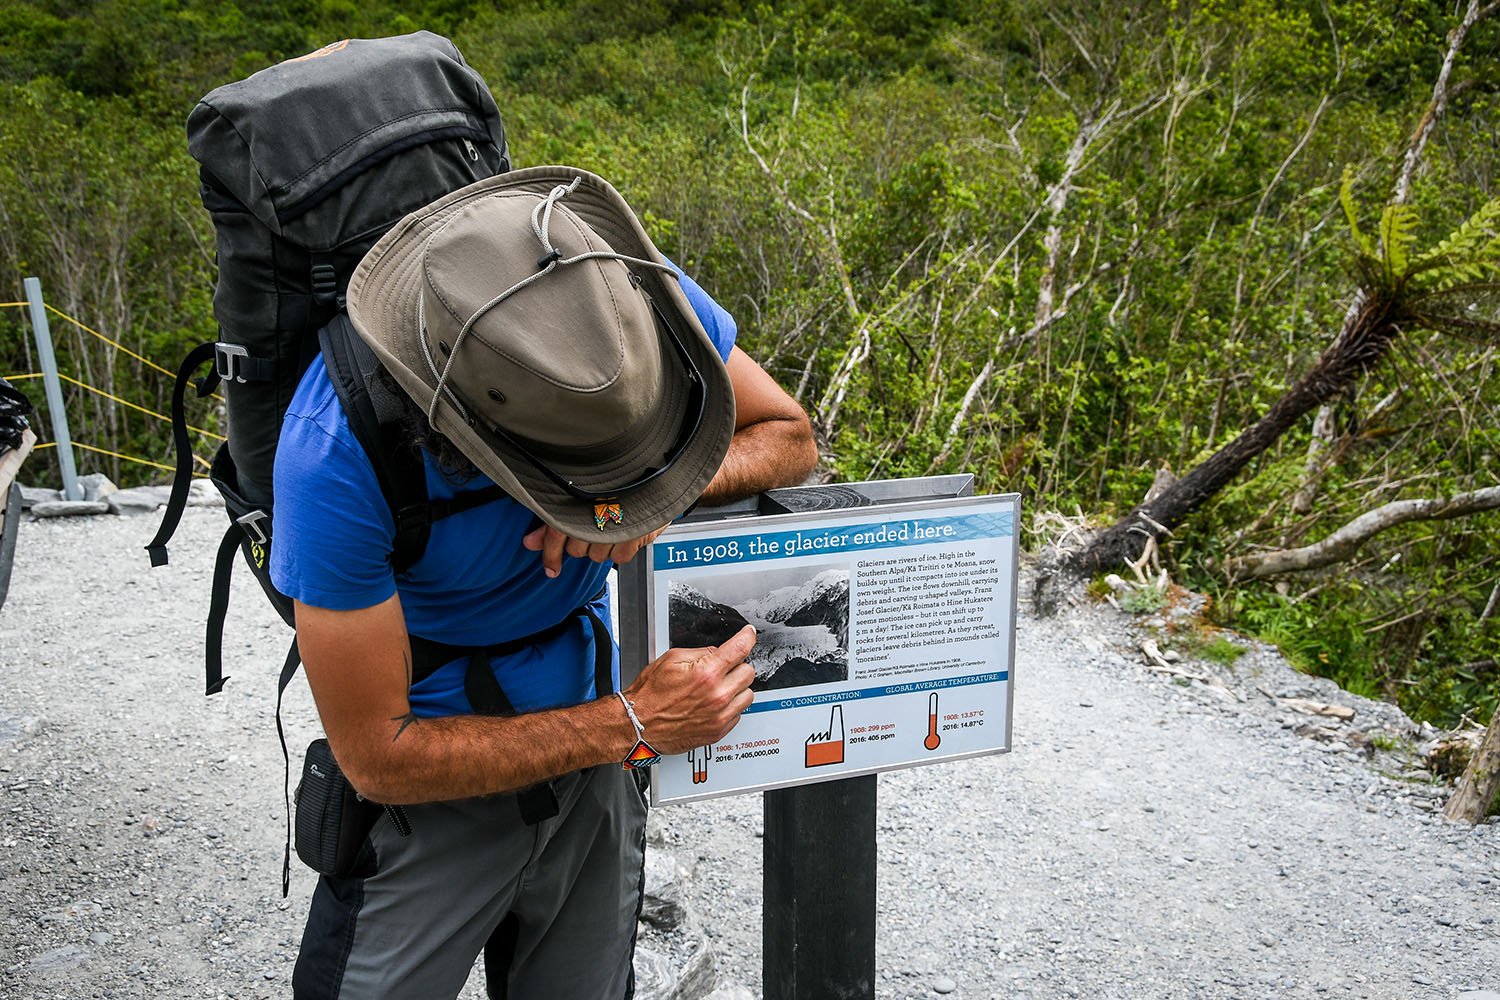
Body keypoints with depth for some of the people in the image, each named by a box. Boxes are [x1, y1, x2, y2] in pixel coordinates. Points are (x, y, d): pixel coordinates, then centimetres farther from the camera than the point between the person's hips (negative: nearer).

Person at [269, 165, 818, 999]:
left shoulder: (633, 286, -22)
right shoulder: (337, 453, -32)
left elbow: (791, 437, -8)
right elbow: (376, 755, -25)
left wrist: (665, 488, -28)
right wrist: (632, 726, -28)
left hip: (594, 766, 4)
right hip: (434, 773, -3)